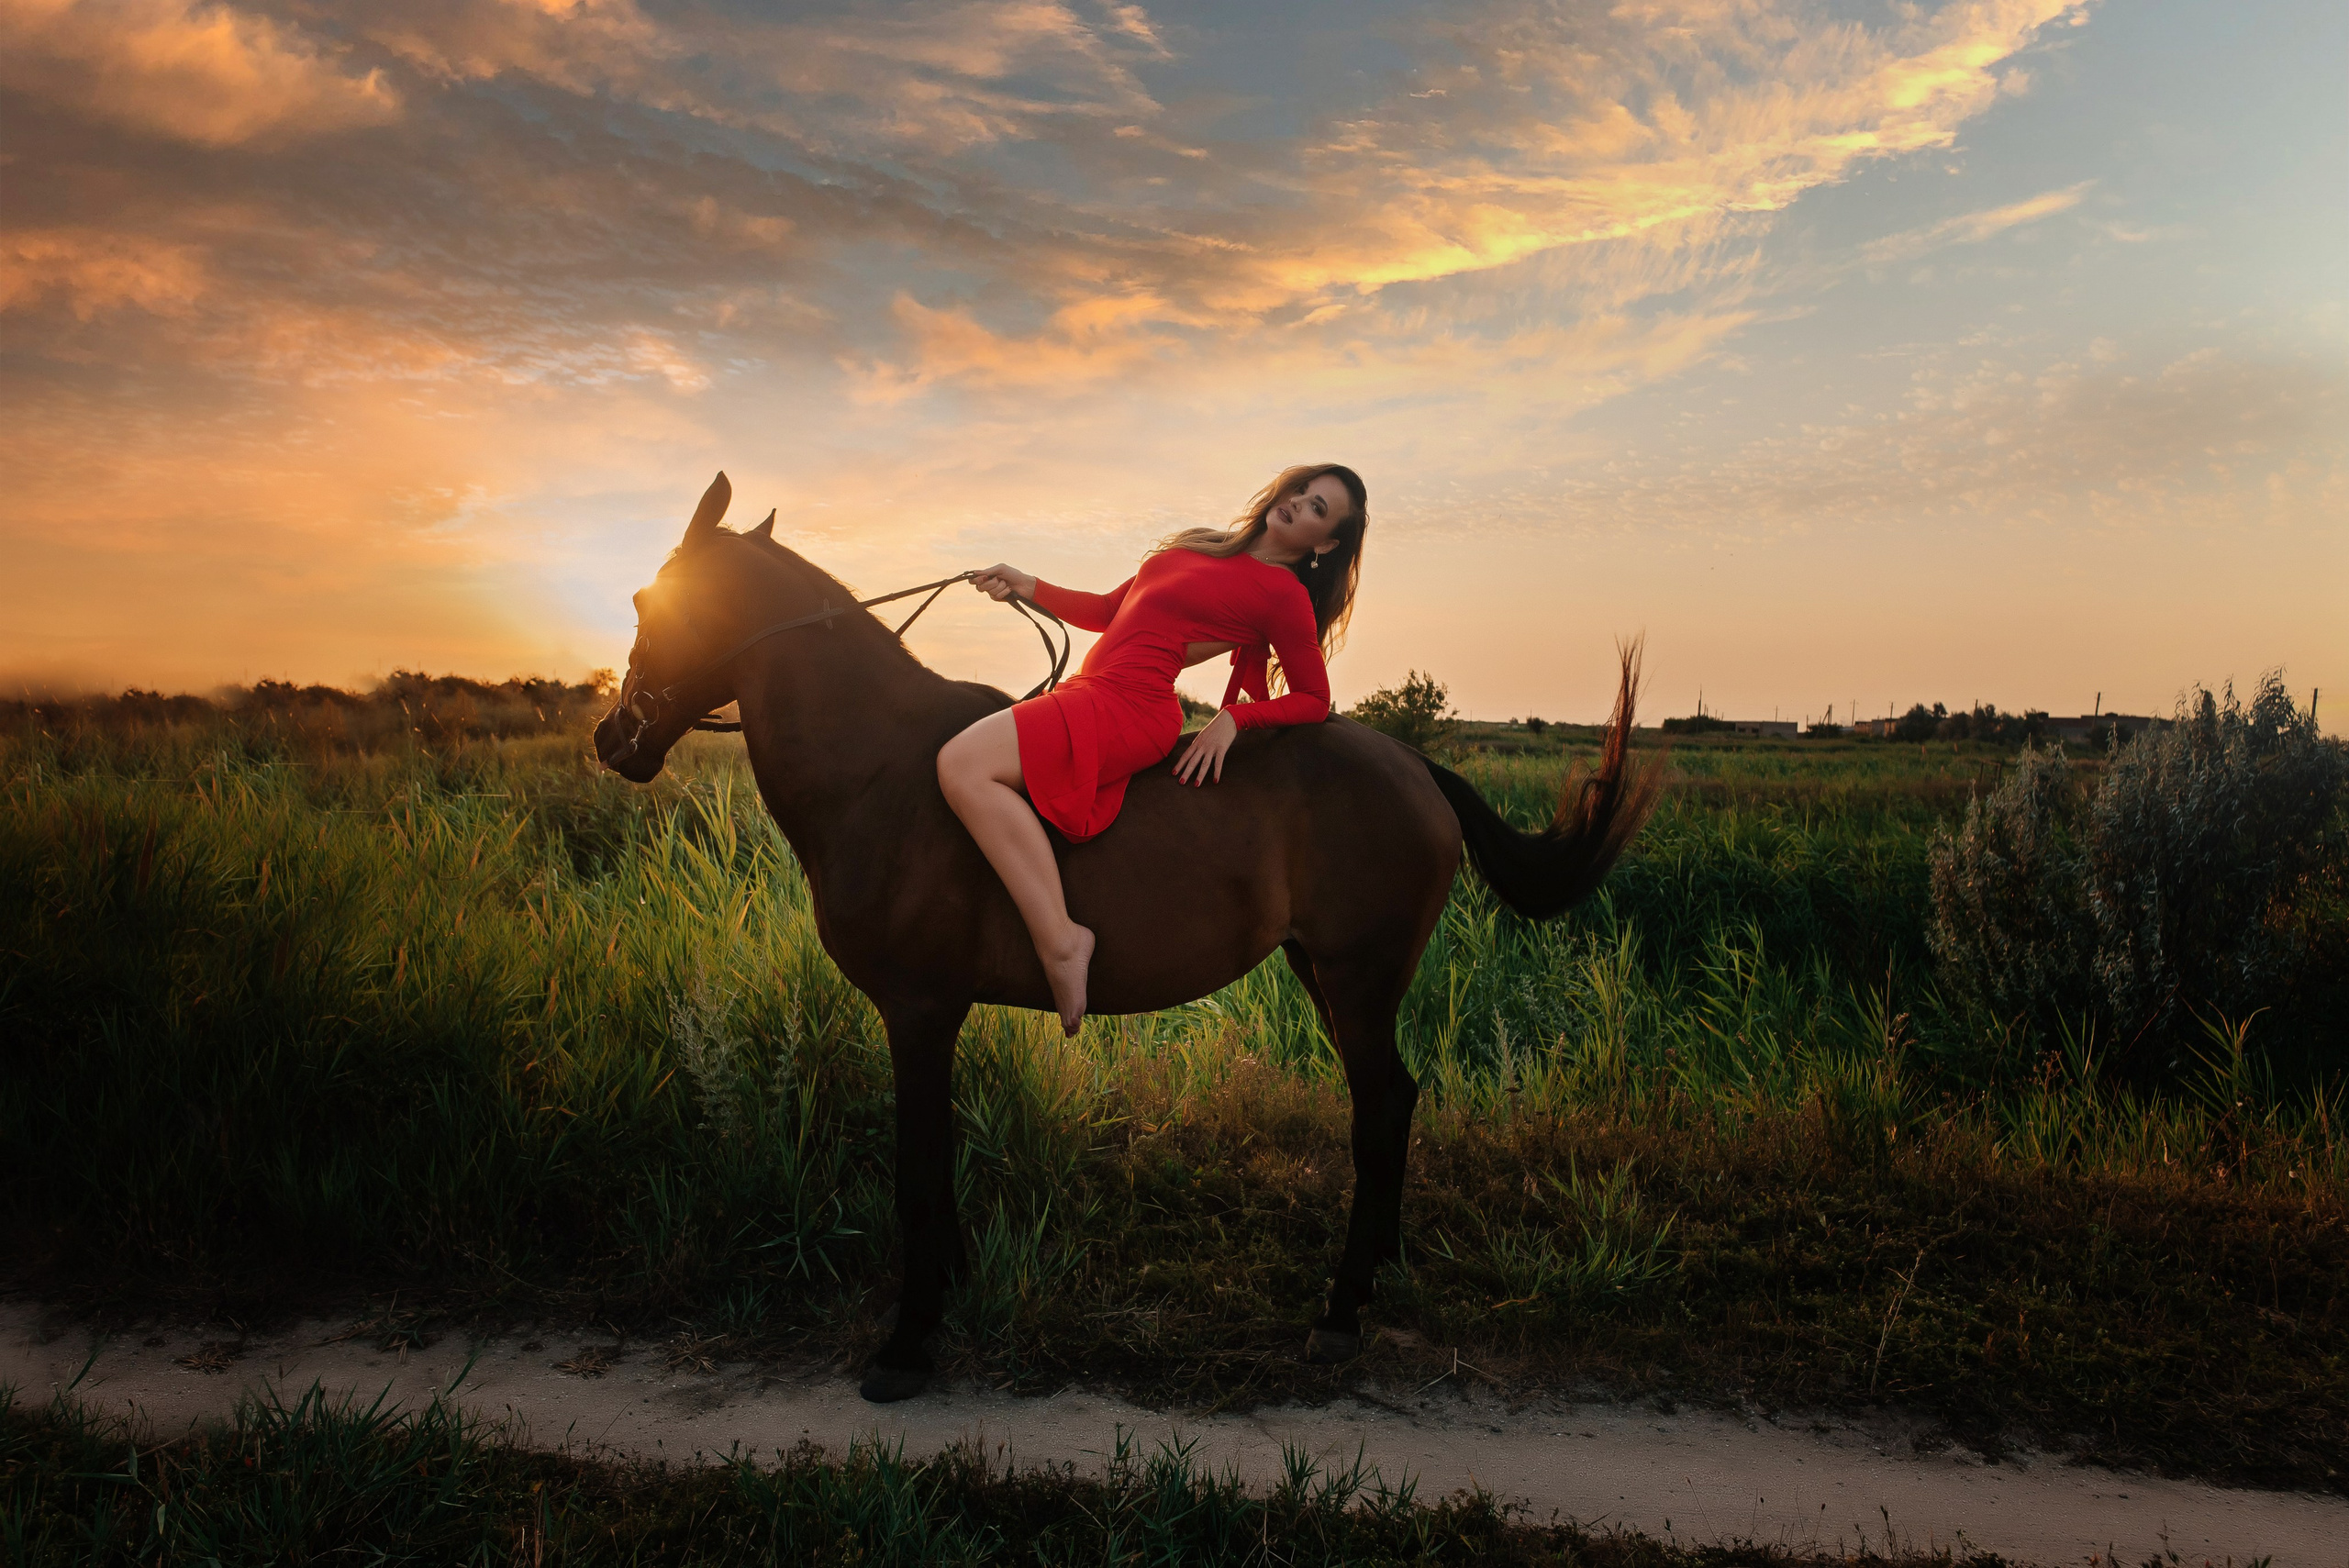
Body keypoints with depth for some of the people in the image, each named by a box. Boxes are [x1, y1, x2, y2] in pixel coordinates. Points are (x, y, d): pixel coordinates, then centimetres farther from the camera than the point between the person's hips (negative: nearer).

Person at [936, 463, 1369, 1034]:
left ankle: (1060, 941, -29)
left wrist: (1235, 718, -13)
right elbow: (1109, 612, 23)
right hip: (1088, 692, 10)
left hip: (1131, 709, -10)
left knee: (962, 764, -27)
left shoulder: (1285, 596, -5)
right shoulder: (1200, 546, 18)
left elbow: (1315, 700, 0)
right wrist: (1027, 586, 13)